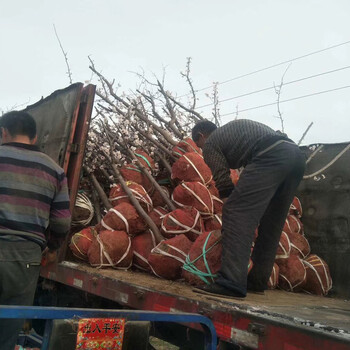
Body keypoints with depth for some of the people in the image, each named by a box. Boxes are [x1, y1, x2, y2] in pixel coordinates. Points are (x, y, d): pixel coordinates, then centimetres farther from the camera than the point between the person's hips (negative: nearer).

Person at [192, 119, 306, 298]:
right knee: (271, 225, 13)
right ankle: (258, 281, 19)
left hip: (270, 155, -9)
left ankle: (231, 282, -20)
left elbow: (224, 185, 7)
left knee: (237, 213, -11)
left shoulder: (210, 144, 13)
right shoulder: (233, 127, 36)